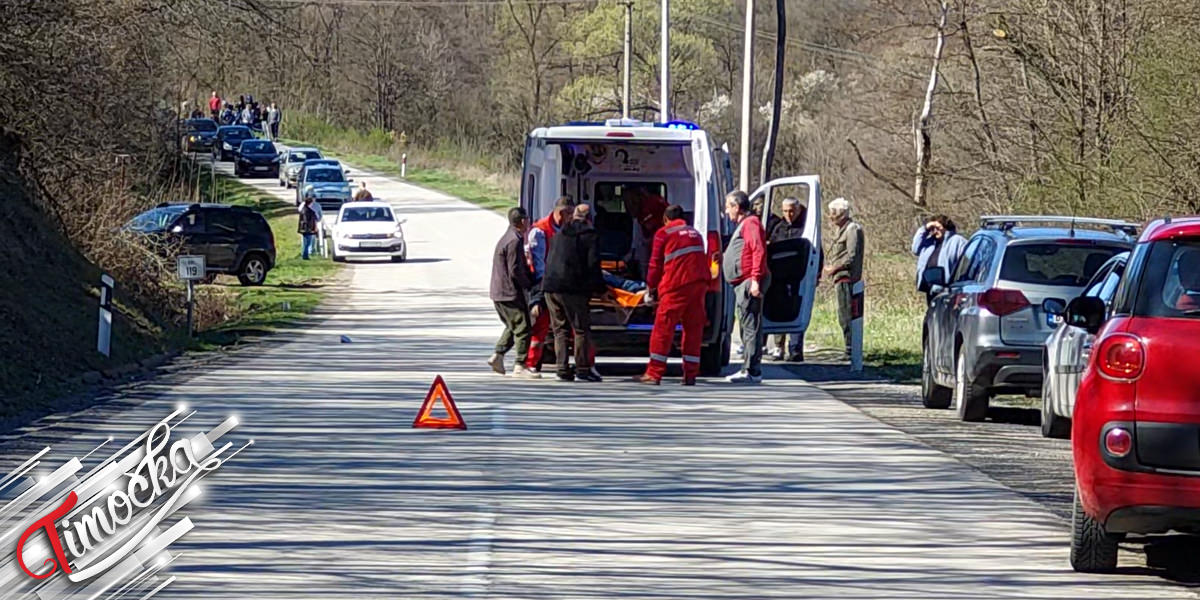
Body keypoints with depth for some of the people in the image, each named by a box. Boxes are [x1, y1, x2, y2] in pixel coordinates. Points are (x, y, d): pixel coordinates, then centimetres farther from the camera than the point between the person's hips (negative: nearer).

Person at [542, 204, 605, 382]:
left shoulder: (561, 235, 18)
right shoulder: (590, 236, -1)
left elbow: (548, 261, 21)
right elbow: (593, 265, -8)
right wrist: (600, 289, -1)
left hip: (550, 286, 6)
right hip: (572, 289, -6)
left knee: (560, 329, 11)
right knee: (581, 329, 1)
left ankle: (562, 369, 6)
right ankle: (582, 369, -3)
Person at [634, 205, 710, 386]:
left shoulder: (663, 233, 7)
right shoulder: (695, 234, 22)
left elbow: (655, 263, 10)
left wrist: (651, 285, 22)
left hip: (676, 285, -5)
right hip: (699, 283, 5)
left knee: (663, 328, -2)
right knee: (693, 329, 9)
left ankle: (654, 374, -4)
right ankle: (690, 375, 7)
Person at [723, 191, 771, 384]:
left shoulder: (751, 223, -9)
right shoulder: (743, 225, 24)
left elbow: (759, 251, -19)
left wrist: (755, 279, -25)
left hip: (749, 283, -11)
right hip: (743, 284, 11)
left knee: (750, 326, -12)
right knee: (746, 326, 13)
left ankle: (751, 370, -15)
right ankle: (749, 369, 17)